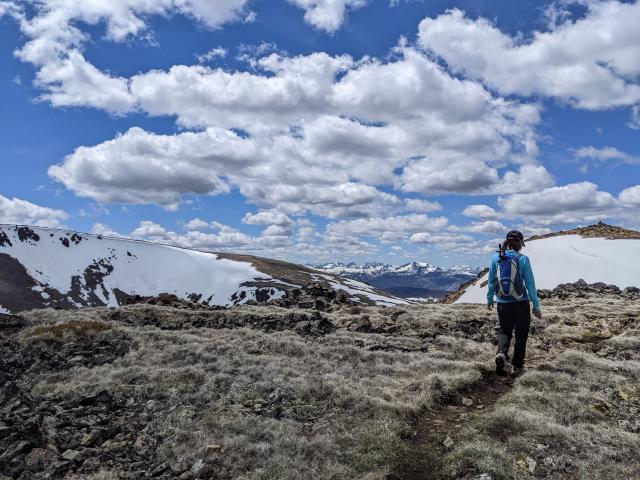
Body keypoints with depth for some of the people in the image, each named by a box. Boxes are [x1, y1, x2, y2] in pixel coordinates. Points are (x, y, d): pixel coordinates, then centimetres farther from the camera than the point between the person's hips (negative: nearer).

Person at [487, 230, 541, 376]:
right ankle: (517, 366, 20)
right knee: (521, 335, 15)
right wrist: (536, 305, 0)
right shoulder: (523, 259, -11)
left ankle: (501, 353, -8)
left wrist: (489, 299, 20)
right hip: (521, 303, -2)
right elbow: (530, 284, -8)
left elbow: (491, 281, 6)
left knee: (505, 331, 19)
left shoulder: (496, 258, -3)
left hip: (502, 304, 2)